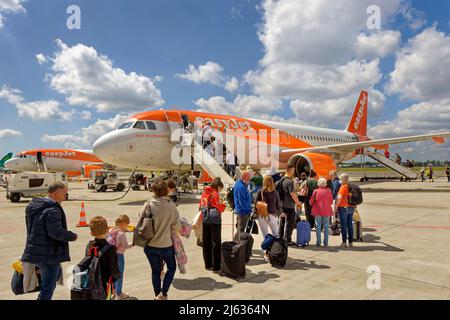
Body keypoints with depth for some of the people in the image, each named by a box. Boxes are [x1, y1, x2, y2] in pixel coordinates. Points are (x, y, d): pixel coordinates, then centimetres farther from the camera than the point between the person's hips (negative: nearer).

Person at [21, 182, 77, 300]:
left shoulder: (33, 206, 9)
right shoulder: (52, 210, -23)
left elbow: (32, 228, 18)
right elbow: (56, 232, -30)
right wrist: (72, 236, -14)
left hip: (34, 251, 10)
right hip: (48, 255, -10)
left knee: (57, 273, 30)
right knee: (48, 287, 4)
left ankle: (42, 297, 34)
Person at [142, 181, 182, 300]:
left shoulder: (148, 205, -12)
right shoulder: (171, 206, -16)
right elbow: (177, 227, -11)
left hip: (149, 244, 3)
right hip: (165, 244, -2)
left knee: (155, 270, 20)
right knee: (171, 267, 21)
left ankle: (157, 295, 32)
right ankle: (163, 293, 14)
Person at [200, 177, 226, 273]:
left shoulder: (204, 193, 8)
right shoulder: (215, 194, -13)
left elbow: (201, 207, 11)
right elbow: (219, 209, -17)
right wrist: (223, 205, 1)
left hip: (205, 221, 7)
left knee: (206, 243, 14)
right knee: (216, 244, 1)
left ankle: (208, 265, 24)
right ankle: (216, 267, 4)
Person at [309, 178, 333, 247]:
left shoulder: (316, 191, -6)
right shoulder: (328, 191, -5)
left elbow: (311, 201, -1)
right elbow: (331, 201, 3)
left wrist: (312, 205, 21)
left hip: (317, 210, 0)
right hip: (326, 211, 0)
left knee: (318, 226, 8)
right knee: (326, 226, 8)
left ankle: (318, 242, 8)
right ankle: (325, 243, 9)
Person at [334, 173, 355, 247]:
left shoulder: (343, 187, -14)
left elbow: (339, 198, -23)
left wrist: (336, 206, -15)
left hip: (343, 208, -7)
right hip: (351, 208, 7)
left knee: (343, 225, 0)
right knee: (350, 225, 11)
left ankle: (344, 242, 3)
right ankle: (351, 242, 17)